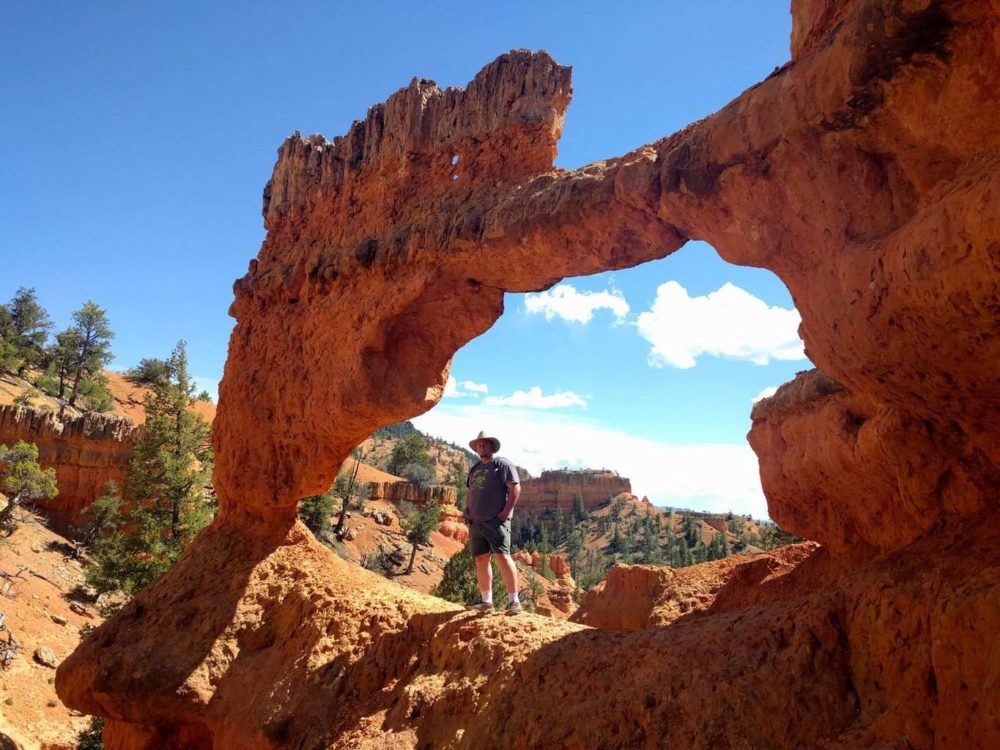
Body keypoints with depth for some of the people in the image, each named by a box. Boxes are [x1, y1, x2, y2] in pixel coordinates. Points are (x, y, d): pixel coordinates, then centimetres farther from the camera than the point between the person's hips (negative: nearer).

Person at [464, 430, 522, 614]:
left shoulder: (502, 464, -1)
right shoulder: (475, 468, 20)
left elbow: (515, 488, -8)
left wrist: (506, 512, -14)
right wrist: (467, 512, 14)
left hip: (496, 520, -7)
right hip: (476, 521, 7)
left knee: (502, 556, -14)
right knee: (481, 559, 6)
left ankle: (514, 601, -9)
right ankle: (487, 602, 13)